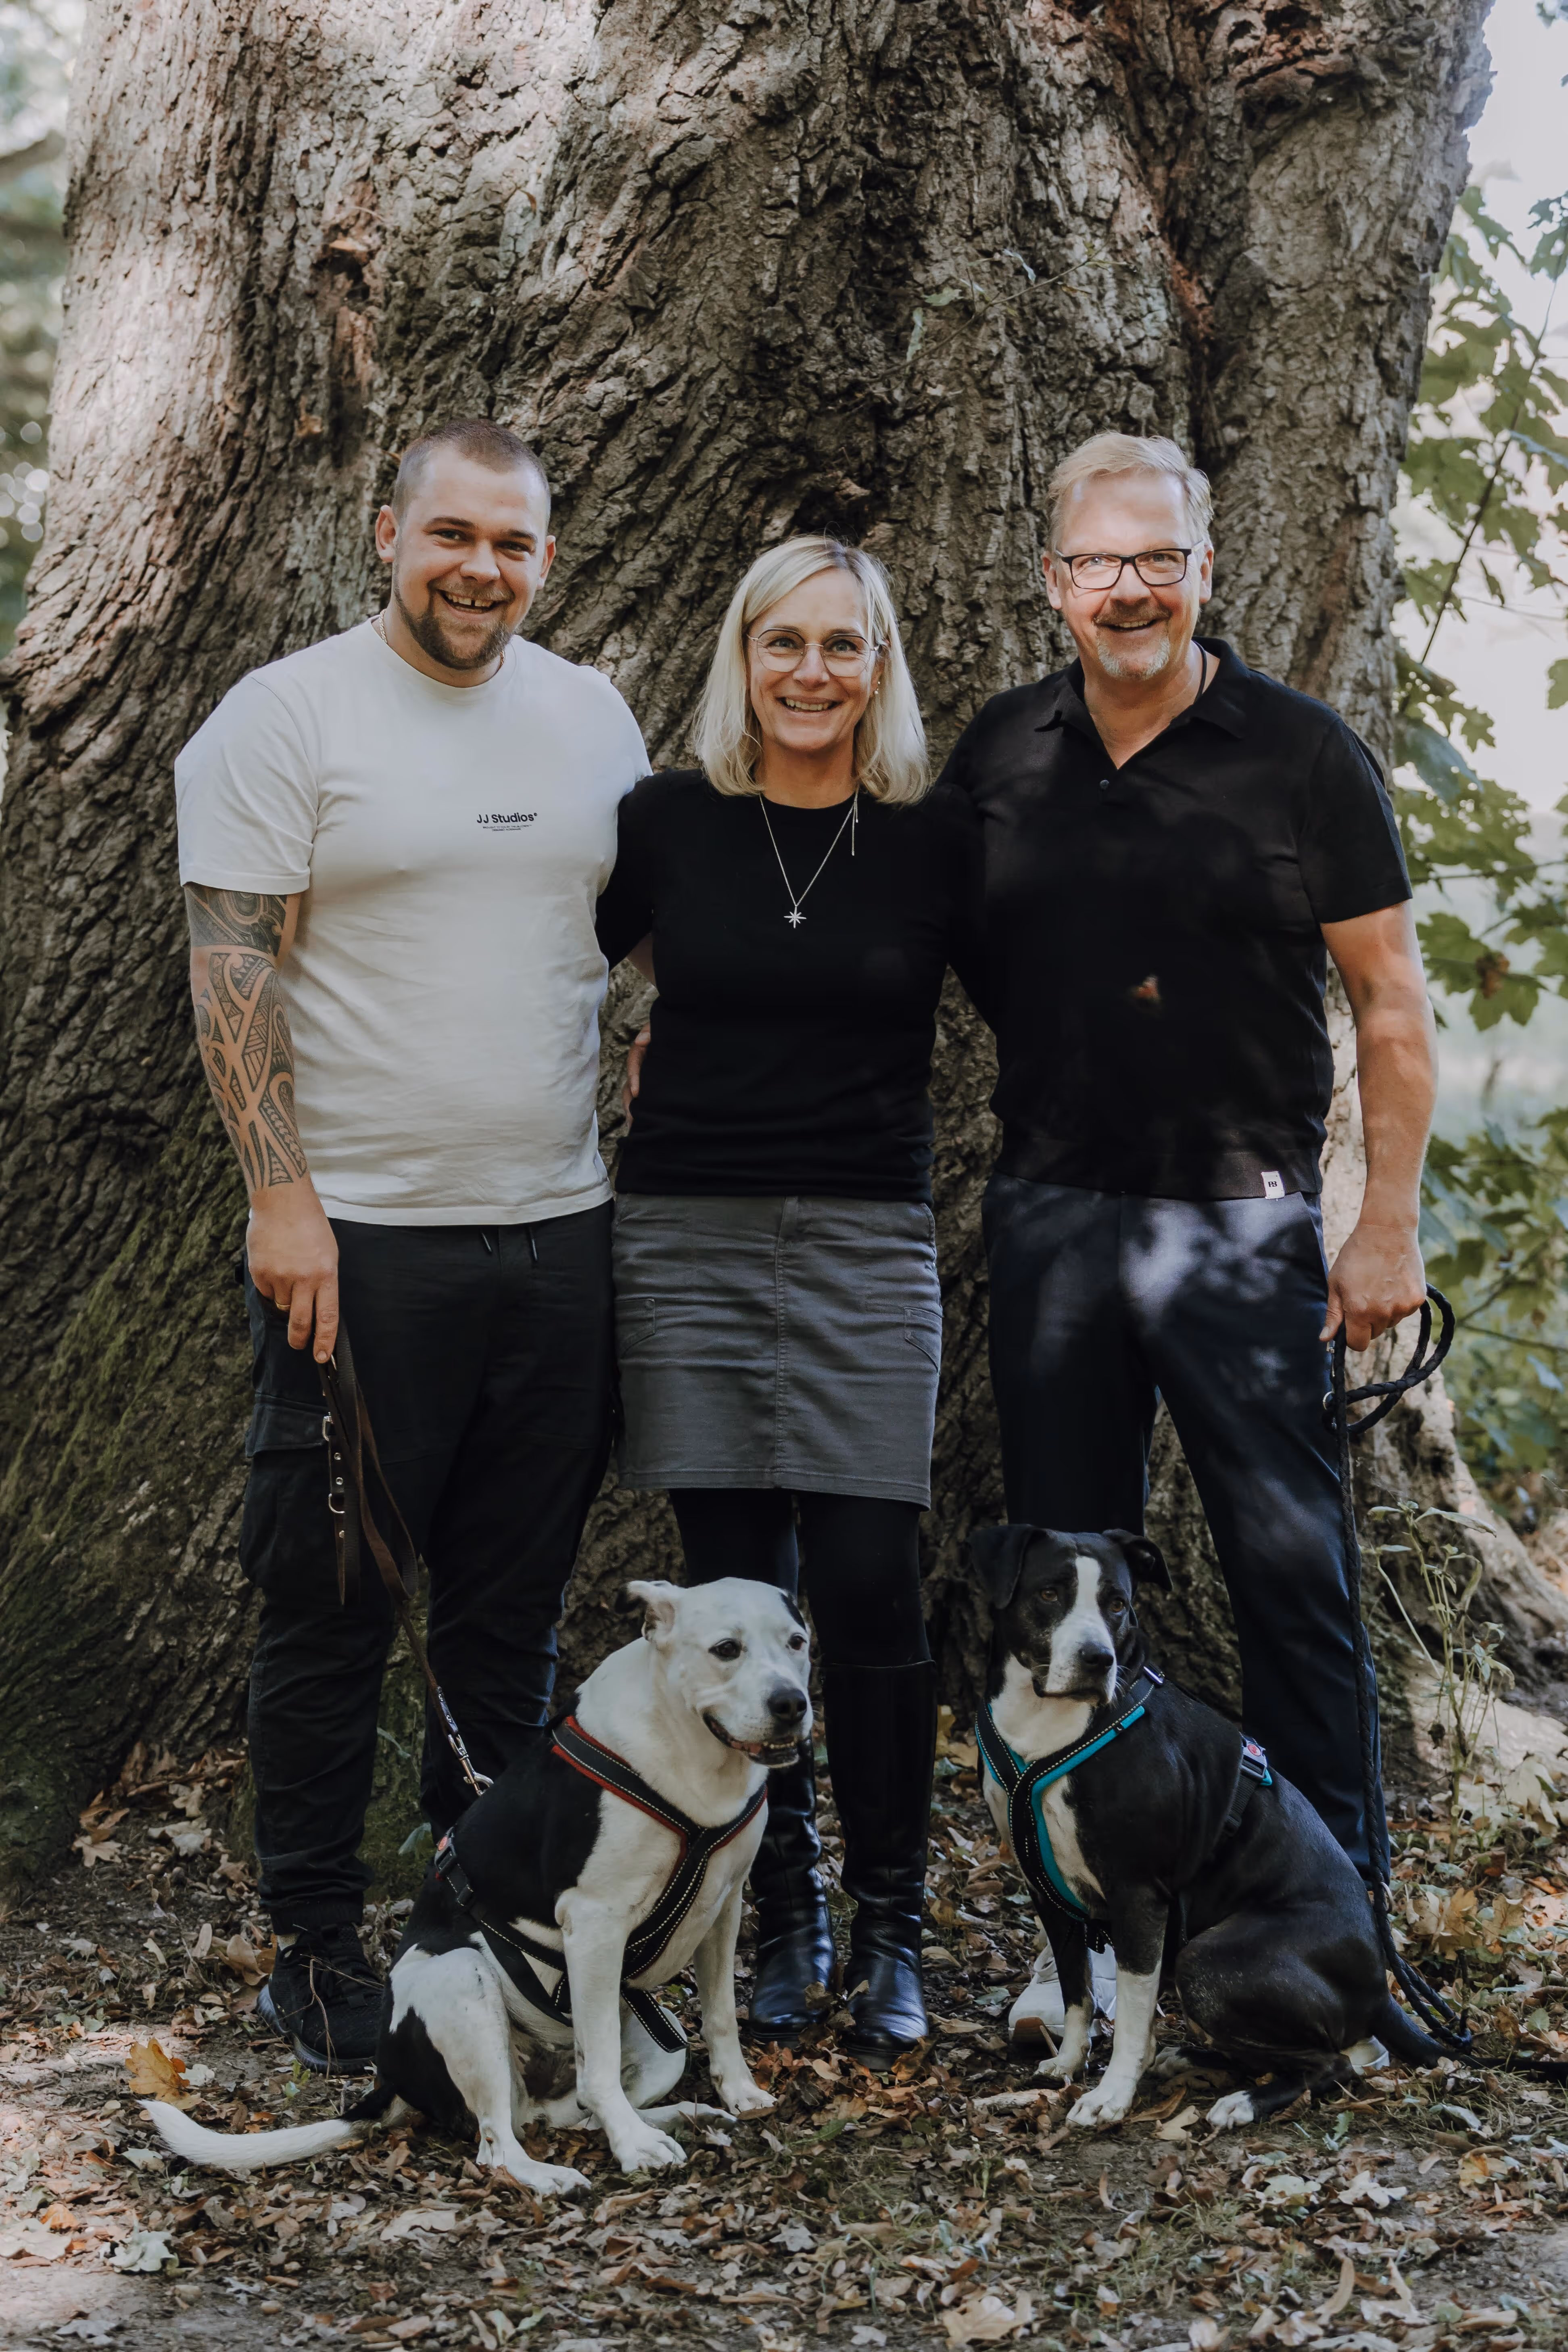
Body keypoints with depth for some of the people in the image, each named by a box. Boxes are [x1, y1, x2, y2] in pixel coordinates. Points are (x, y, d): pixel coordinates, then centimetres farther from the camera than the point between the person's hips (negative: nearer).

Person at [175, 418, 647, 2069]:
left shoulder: (592, 718, 12)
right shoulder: (286, 716, -4)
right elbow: (231, 969, -8)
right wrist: (281, 1195, -15)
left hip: (560, 1228, 5)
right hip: (361, 1238, -5)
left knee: (515, 1608, 12)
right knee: (335, 1608, 2)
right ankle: (315, 1948, 15)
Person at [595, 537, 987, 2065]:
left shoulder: (934, 842, 3)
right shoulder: (668, 824, 4)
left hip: (866, 1249, -1)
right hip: (685, 1238, 1)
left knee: (869, 1593, -4)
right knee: (732, 1594, 4)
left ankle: (889, 1936, 10)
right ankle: (781, 1923, 18)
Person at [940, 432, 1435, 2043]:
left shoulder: (1301, 754, -3)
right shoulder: (997, 760, 7)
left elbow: (1392, 1003, -1)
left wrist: (1388, 1225, -5)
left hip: (1241, 1215, -3)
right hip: (1052, 1213, 4)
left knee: (1287, 1561, -1)